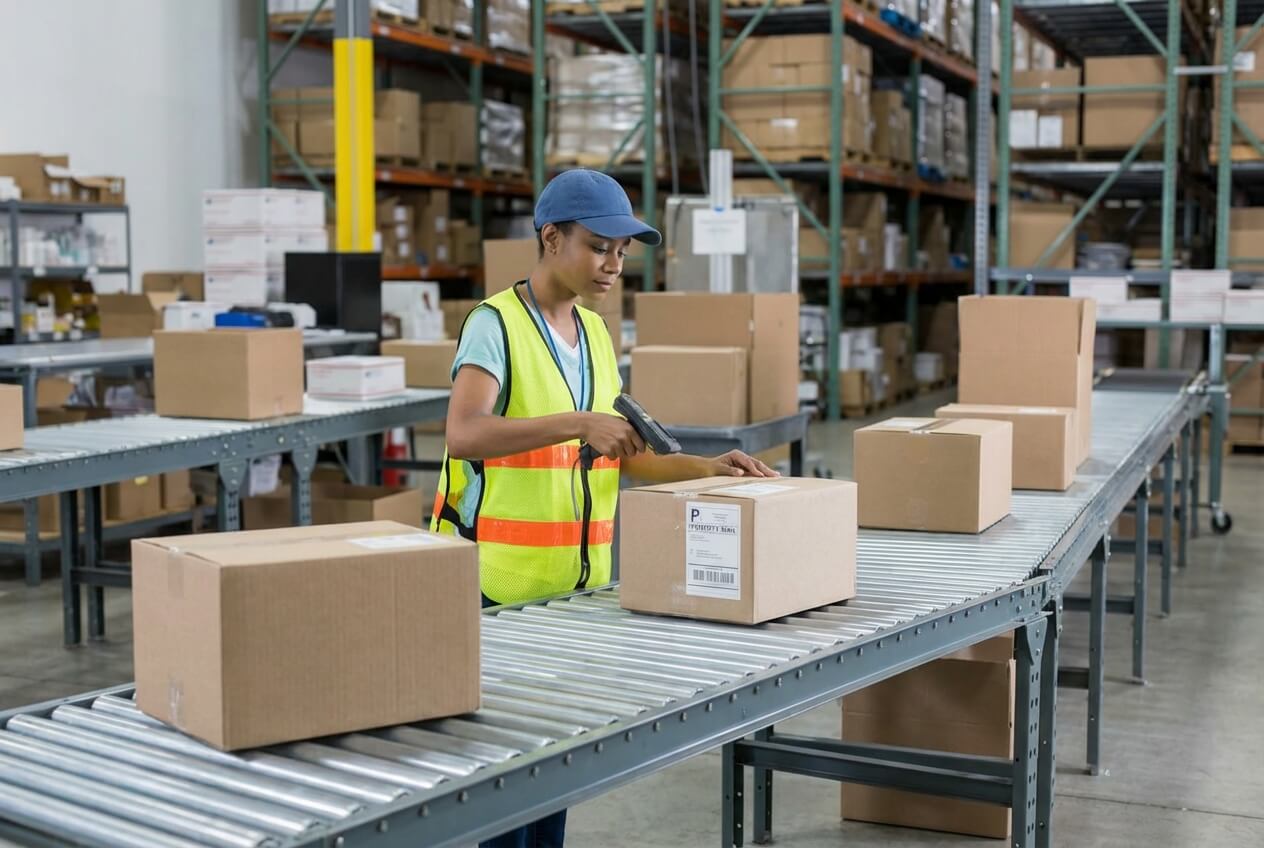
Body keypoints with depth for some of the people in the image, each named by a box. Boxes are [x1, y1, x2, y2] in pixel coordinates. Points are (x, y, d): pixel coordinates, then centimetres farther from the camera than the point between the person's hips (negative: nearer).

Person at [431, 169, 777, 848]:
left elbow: (615, 456, 14)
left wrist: (706, 468, 1)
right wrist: (577, 423, -34)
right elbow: (463, 436, -27)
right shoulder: (495, 324, -11)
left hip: (577, 580, 7)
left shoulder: (595, 333, 11)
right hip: (500, 583, -7)